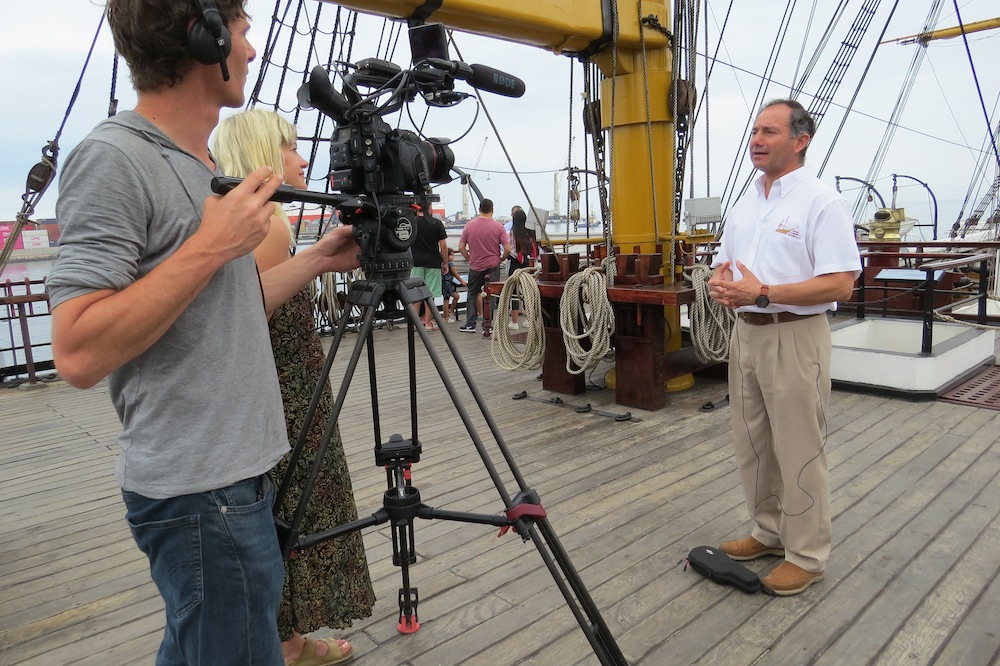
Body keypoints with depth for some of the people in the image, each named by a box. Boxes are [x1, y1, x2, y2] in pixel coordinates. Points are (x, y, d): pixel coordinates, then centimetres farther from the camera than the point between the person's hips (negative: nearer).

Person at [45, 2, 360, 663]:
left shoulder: (204, 167, 12)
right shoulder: (114, 158, -16)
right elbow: (79, 352, -22)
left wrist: (318, 258, 14)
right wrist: (213, 245, -21)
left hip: (237, 473, 9)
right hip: (201, 490, -9)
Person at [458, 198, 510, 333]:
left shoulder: (469, 225, -4)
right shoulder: (498, 226, -8)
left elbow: (461, 247, -1)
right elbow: (507, 249, -10)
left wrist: (469, 259, 13)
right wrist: (501, 259, 8)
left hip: (475, 266, 1)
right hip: (493, 266, -1)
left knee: (472, 294, 14)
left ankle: (470, 324, 12)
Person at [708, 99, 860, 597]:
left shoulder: (821, 202, -10)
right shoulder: (745, 204, 14)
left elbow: (840, 284, -18)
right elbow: (724, 264, 20)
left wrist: (762, 293, -23)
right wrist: (720, 283, -4)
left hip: (794, 336, -8)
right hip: (745, 332, 8)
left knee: (799, 452, 1)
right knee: (751, 444, 15)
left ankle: (807, 555, 16)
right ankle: (769, 532, 32)